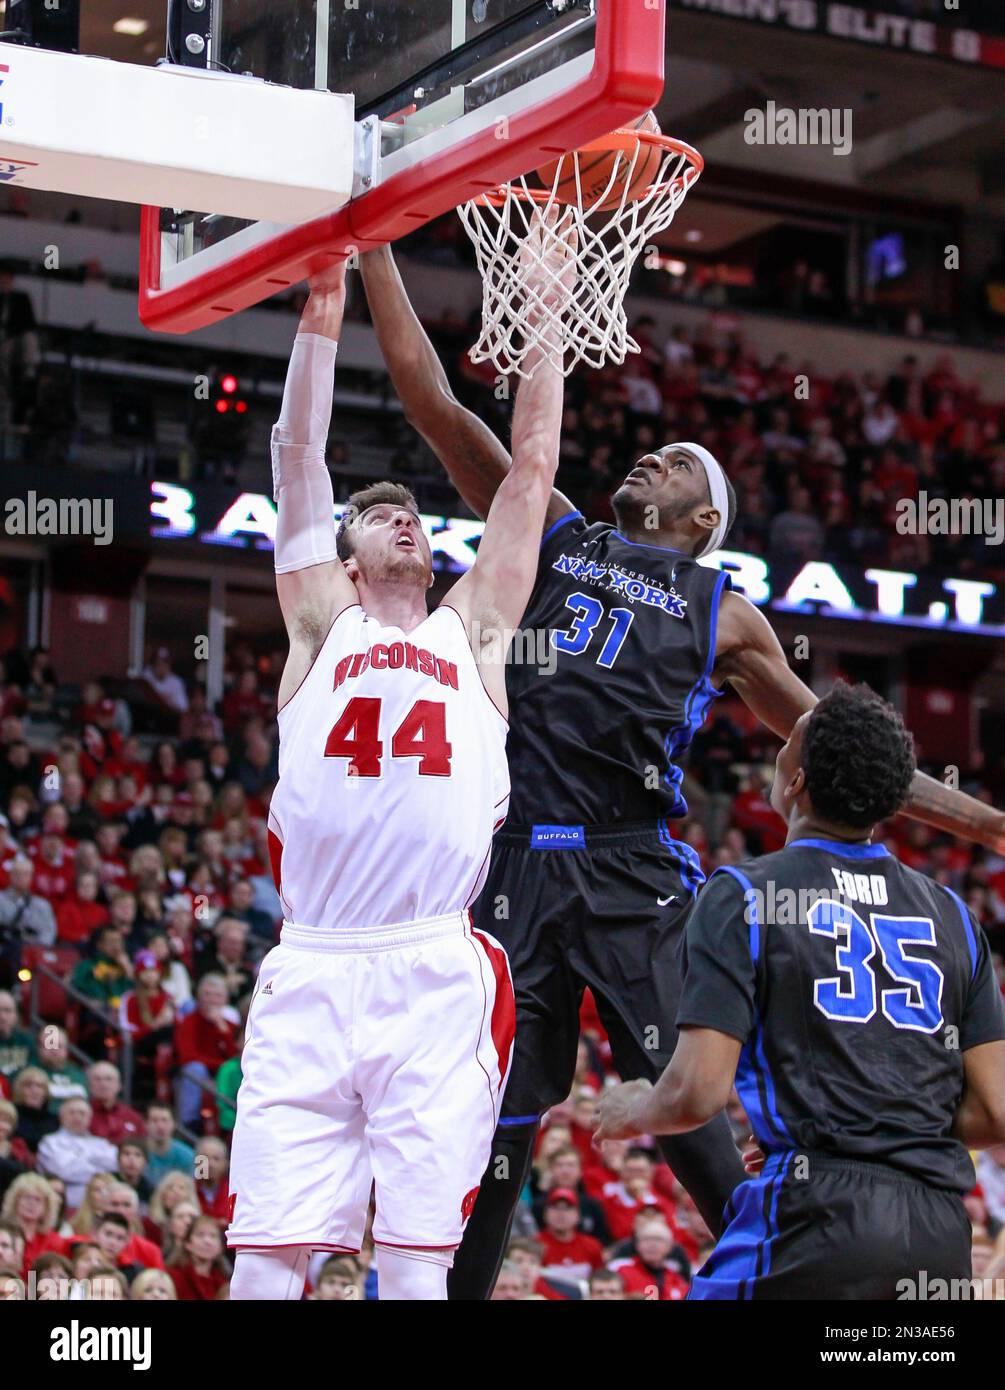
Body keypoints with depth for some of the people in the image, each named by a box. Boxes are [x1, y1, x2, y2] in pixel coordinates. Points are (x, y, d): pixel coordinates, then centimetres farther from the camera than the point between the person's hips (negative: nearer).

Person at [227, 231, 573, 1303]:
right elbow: (297, 458, 13)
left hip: (437, 977, 0)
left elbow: (531, 464, 16)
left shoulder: (471, 628, 19)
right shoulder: (322, 624, 18)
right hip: (310, 972, 0)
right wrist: (322, 318, 9)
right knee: (266, 1259, -4)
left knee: (417, 1260, -4)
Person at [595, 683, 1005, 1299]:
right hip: (942, 1234, 5)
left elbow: (699, 1092, -8)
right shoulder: (950, 911, 14)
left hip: (818, 1210, -5)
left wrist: (635, 1110, 14)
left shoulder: (742, 894, 0)